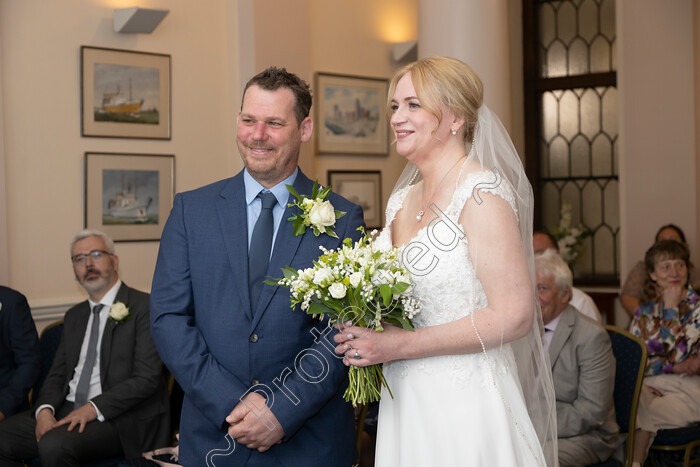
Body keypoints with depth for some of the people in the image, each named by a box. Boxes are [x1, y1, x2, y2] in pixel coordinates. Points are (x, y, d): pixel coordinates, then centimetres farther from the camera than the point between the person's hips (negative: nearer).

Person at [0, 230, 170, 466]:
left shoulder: (143, 307, -5)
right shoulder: (74, 316, 20)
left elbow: (146, 378, -13)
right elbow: (57, 374, 16)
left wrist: (93, 408, -20)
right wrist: (45, 410, -6)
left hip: (120, 417, -6)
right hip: (68, 411, 7)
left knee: (55, 444, -31)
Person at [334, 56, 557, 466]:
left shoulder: (482, 192, -14)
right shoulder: (402, 199, 9)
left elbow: (513, 315, -20)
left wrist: (399, 345, -19)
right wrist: (367, 333, 0)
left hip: (463, 404, -7)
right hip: (403, 398, 7)